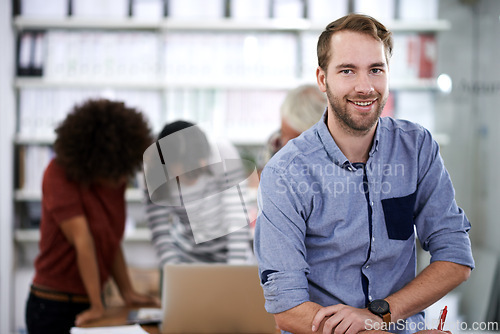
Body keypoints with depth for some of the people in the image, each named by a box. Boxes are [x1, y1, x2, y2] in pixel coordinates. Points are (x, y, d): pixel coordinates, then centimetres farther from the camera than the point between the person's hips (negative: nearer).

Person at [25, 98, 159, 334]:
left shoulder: (114, 179, 2)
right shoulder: (59, 174, -16)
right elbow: (82, 241, -19)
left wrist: (128, 293, 3)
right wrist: (97, 307, -21)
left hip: (89, 303, 6)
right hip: (54, 306, -5)